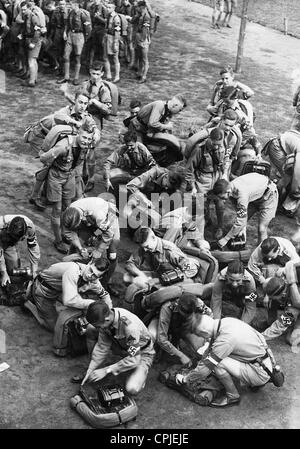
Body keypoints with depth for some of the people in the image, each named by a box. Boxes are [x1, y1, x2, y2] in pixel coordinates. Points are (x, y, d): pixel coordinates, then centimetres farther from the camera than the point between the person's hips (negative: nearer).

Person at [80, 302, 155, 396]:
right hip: (122, 347, 6)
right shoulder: (105, 316, -21)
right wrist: (90, 370, -15)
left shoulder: (130, 326, -40)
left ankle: (141, 373, 3)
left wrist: (106, 370, -31)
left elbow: (133, 359, -33)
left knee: (132, 389, -31)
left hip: (141, 353, -6)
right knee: (90, 330, -9)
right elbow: (102, 346, -11)